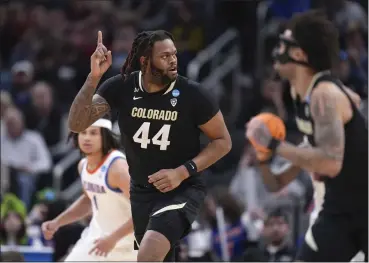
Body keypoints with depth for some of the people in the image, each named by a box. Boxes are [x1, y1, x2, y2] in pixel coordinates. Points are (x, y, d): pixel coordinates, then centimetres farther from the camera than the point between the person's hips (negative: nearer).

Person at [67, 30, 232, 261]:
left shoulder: (192, 94, -18)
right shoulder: (121, 87, -11)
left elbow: (223, 141, -8)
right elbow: (77, 124, -16)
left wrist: (183, 172, -21)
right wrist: (94, 78, -30)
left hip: (183, 190, -5)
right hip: (141, 190, 5)